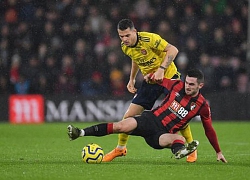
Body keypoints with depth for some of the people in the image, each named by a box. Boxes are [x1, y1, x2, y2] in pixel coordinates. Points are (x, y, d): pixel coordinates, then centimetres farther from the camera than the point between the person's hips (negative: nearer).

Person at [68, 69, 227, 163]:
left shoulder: (202, 105, -2)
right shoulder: (177, 86, 1)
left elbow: (209, 130, 10)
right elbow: (160, 80, 23)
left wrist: (218, 152, 13)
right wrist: (151, 76, 2)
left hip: (163, 133, -1)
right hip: (151, 119, 1)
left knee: (180, 139, -36)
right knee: (122, 126, -23)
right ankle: (81, 133, -27)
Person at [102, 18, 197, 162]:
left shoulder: (149, 39, -25)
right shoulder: (125, 47, -4)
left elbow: (173, 50, -25)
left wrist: (161, 69, -34)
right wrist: (132, 79, 15)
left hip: (169, 77, -5)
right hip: (150, 81, 5)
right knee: (129, 116, -2)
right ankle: (120, 149, 18)